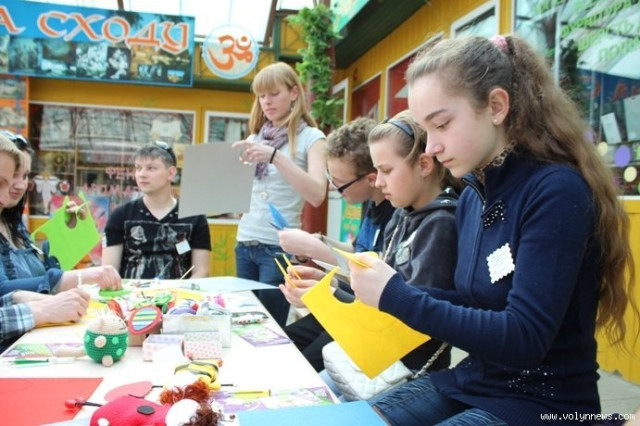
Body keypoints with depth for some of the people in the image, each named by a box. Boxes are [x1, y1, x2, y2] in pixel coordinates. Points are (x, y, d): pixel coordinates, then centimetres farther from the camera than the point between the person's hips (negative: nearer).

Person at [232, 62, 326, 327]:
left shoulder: (311, 137, -3)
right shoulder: (255, 138, 12)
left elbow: (317, 195, -19)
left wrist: (275, 156, -24)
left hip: (279, 247, -5)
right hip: (245, 243, 5)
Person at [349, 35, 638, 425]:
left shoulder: (557, 191, -21)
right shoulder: (472, 195, 3)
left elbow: (523, 339, -25)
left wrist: (398, 297, -24)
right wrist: (384, 291, -3)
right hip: (472, 381, 7)